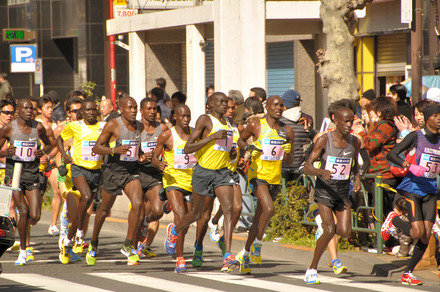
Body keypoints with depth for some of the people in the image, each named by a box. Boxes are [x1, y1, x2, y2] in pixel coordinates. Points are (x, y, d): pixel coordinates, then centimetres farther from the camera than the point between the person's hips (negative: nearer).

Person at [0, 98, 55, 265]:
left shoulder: (38, 127, 3)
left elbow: (49, 145, 19)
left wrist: (43, 152, -4)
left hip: (32, 174, 3)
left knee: (35, 217, -7)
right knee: (24, 212, -16)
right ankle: (23, 251, -1)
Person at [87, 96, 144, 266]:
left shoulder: (140, 126, 5)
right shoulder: (113, 125, -12)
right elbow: (96, 148, -14)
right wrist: (115, 150, -28)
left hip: (132, 172, 3)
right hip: (113, 171, -3)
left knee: (138, 204, -20)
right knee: (105, 210, 11)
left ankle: (128, 245, -11)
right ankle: (93, 244, 34)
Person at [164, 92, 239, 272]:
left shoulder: (227, 124, 13)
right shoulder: (204, 120, -9)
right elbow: (187, 149, -16)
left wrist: (234, 153, 4)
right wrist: (213, 136, -22)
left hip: (222, 171, 5)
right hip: (203, 171, -4)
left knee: (228, 209, -16)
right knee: (197, 214, 11)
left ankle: (228, 257, -22)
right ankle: (174, 231, 44)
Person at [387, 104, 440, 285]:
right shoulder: (416, 137, -7)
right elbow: (391, 155, -12)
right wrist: (408, 165, -27)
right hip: (412, 188, -5)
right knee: (418, 233, -14)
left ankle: (408, 273, 12)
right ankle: (394, 224, 17)